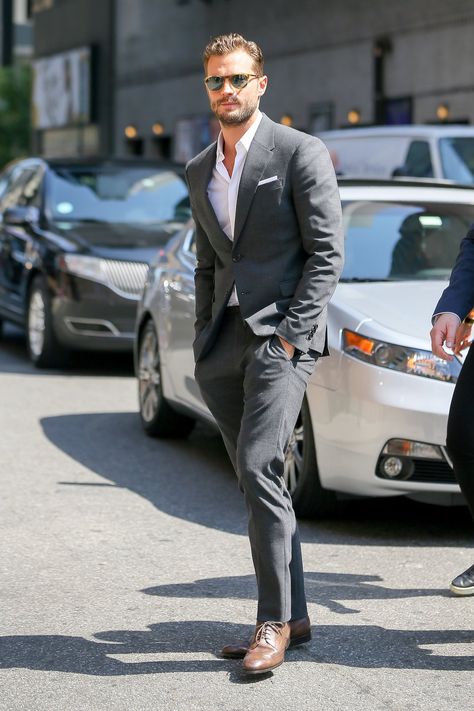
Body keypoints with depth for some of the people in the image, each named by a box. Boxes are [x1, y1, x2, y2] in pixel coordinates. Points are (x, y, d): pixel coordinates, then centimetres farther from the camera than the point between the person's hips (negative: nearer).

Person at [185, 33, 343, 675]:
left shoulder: (300, 153, -3)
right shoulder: (200, 172, 17)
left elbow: (328, 252, -7)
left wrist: (291, 333, -14)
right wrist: (203, 345, 14)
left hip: (282, 334, -7)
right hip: (224, 344, 7)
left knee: (258, 467, -19)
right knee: (259, 482, 7)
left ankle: (273, 623, -14)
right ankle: (293, 617, 15)